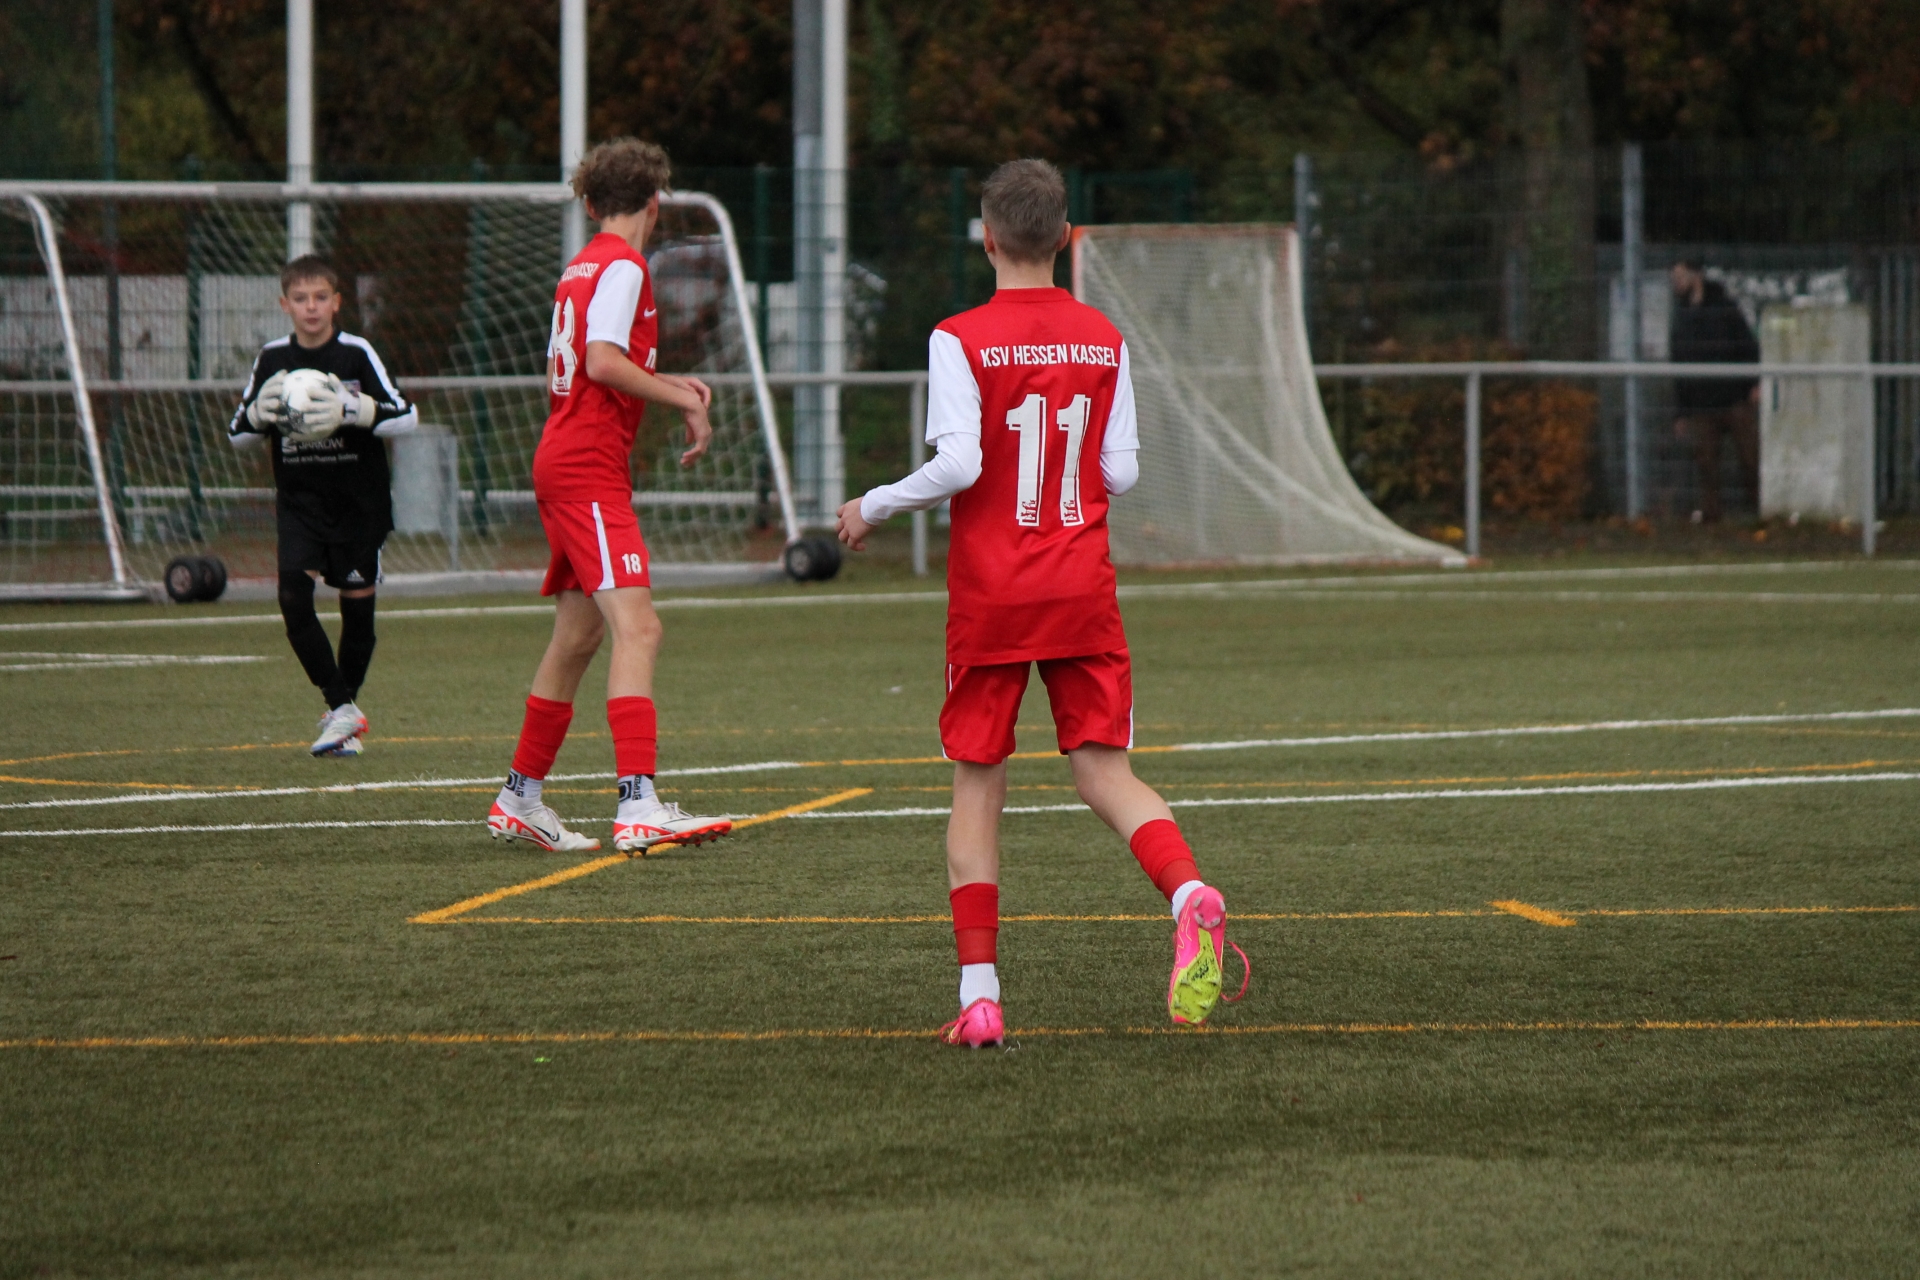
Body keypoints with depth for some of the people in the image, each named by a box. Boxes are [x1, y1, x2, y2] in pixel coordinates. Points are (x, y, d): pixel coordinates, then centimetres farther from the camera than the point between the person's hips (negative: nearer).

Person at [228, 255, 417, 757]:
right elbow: (237, 433, 10)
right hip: (299, 503, 2)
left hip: (358, 503, -2)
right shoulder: (272, 359, 2)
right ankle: (343, 711, -11)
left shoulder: (356, 354, -7)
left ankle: (344, 707, 26)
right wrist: (260, 411, -13)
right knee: (293, 597, -16)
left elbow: (406, 418, -11)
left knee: (357, 604, 4)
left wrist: (353, 409, -27)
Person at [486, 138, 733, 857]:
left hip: (562, 464, 10)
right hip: (590, 468, -10)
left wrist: (668, 385, 20)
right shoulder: (623, 266, -10)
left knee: (578, 634, 18)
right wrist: (686, 401, -13)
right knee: (636, 629, -19)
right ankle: (639, 807, -31)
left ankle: (520, 800, 27)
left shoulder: (581, 267, 17)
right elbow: (603, 361, -22)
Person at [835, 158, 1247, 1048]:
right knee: (1103, 768, 2)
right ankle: (1189, 894, -28)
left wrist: (873, 508, -1)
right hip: (1084, 590, 3)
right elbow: (1121, 473, 4)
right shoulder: (1103, 342, 5)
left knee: (977, 783, 6)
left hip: (990, 596, -2)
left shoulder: (960, 341, -7)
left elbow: (958, 464, -16)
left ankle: (979, 995, 1)